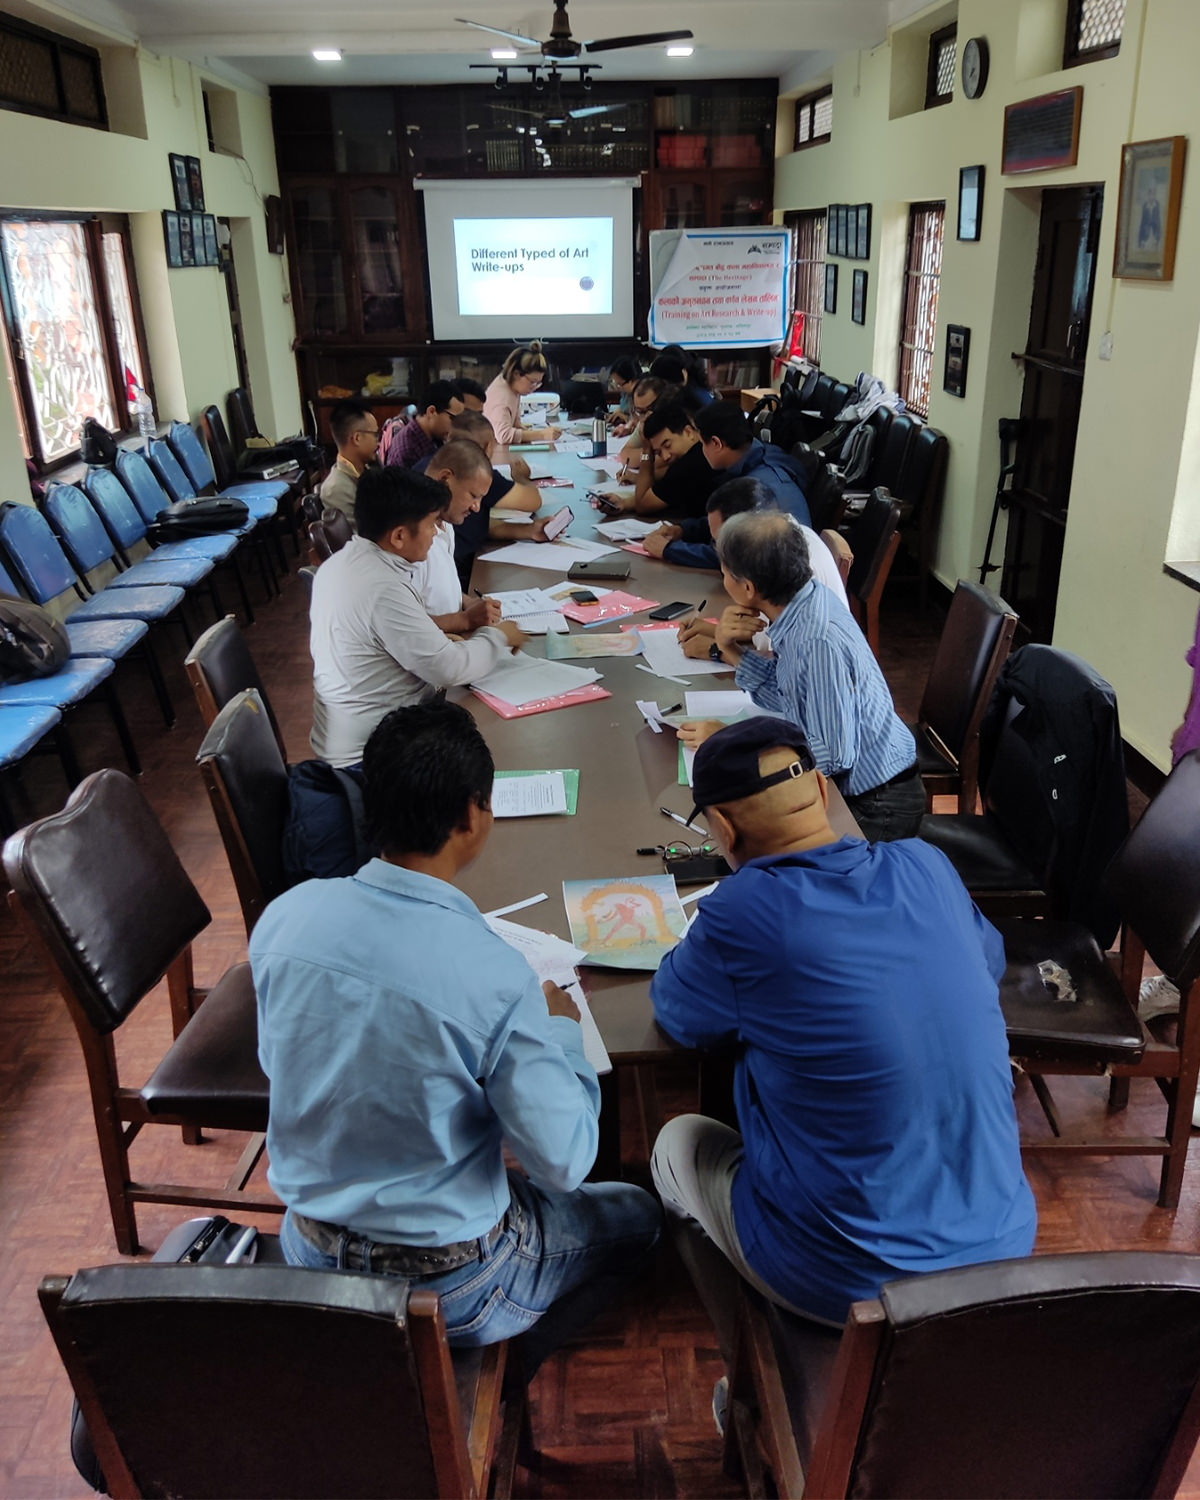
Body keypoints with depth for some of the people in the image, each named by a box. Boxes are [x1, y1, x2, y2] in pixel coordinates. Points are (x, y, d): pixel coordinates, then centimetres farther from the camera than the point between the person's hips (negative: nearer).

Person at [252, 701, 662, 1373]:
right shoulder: (495, 976, -31)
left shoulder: (282, 918, -15)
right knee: (638, 1217, 19)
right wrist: (563, 1031, -6)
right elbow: (565, 1163, -22)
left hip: (310, 1252, 6)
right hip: (447, 1282, -6)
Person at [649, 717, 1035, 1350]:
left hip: (849, 1284, -5)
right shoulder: (926, 866, -8)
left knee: (679, 1140, 20)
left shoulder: (741, 915, -24)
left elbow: (675, 1012, -4)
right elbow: (989, 960, 13)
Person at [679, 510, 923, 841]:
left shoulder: (820, 641, -30)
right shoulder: (809, 597, -4)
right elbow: (786, 696, 7)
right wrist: (733, 650, -9)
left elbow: (834, 756, -29)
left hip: (876, 808, -8)